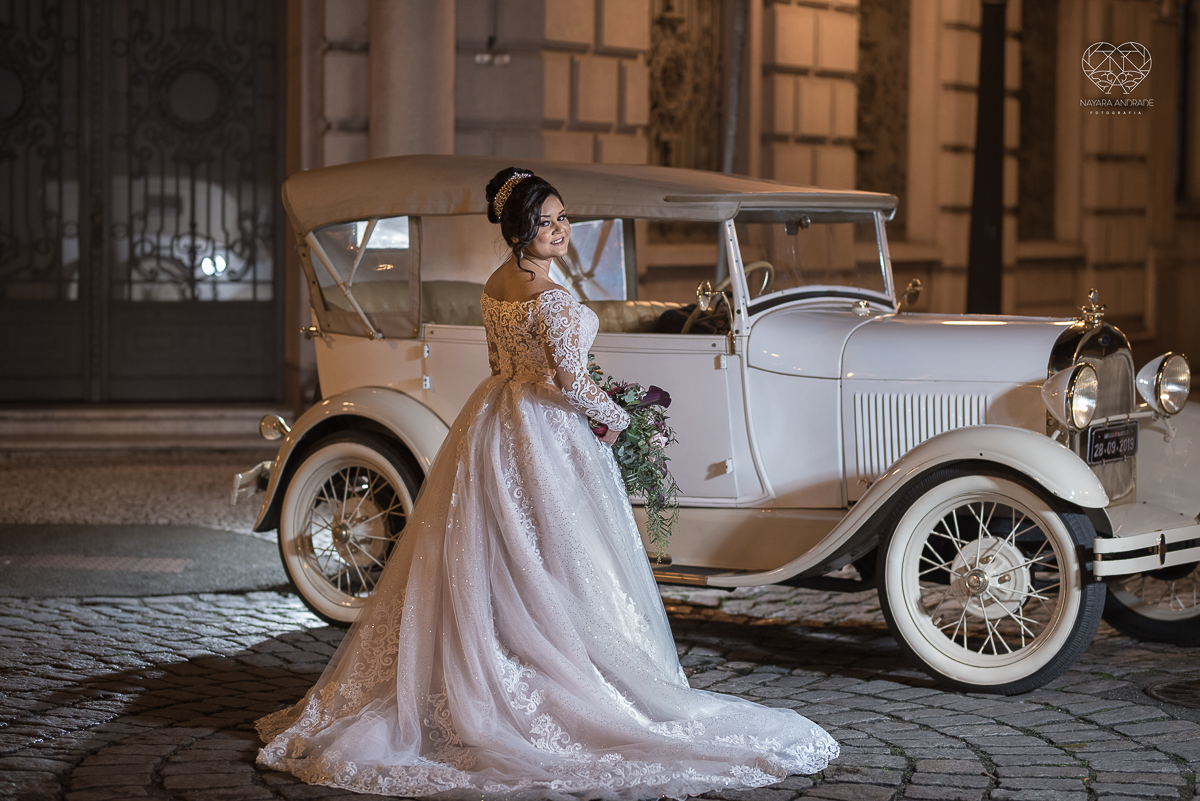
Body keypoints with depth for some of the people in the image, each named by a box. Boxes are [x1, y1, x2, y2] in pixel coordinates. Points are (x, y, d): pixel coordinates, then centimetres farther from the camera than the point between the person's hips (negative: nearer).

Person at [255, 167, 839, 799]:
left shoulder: (495, 286, 6)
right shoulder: (550, 300, -22)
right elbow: (571, 381, -23)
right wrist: (616, 417, -7)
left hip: (493, 420, 9)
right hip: (545, 437, -9)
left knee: (484, 568, 14)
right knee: (554, 569, -2)